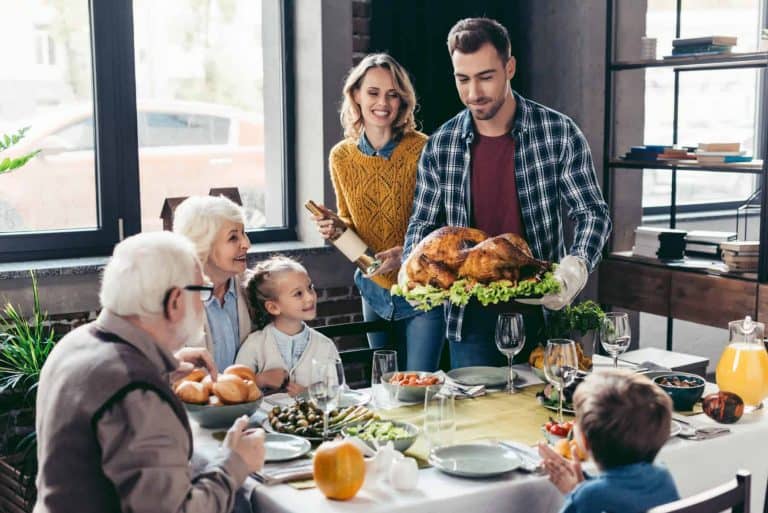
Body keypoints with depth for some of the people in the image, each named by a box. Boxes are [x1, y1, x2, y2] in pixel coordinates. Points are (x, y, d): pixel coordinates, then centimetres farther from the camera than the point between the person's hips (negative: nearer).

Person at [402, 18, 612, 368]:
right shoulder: (440, 147, -1)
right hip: (470, 316, 1)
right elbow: (422, 225, 7)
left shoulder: (559, 133, -7)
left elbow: (593, 214, -5)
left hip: (542, 310, -1)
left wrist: (577, 265, -24)